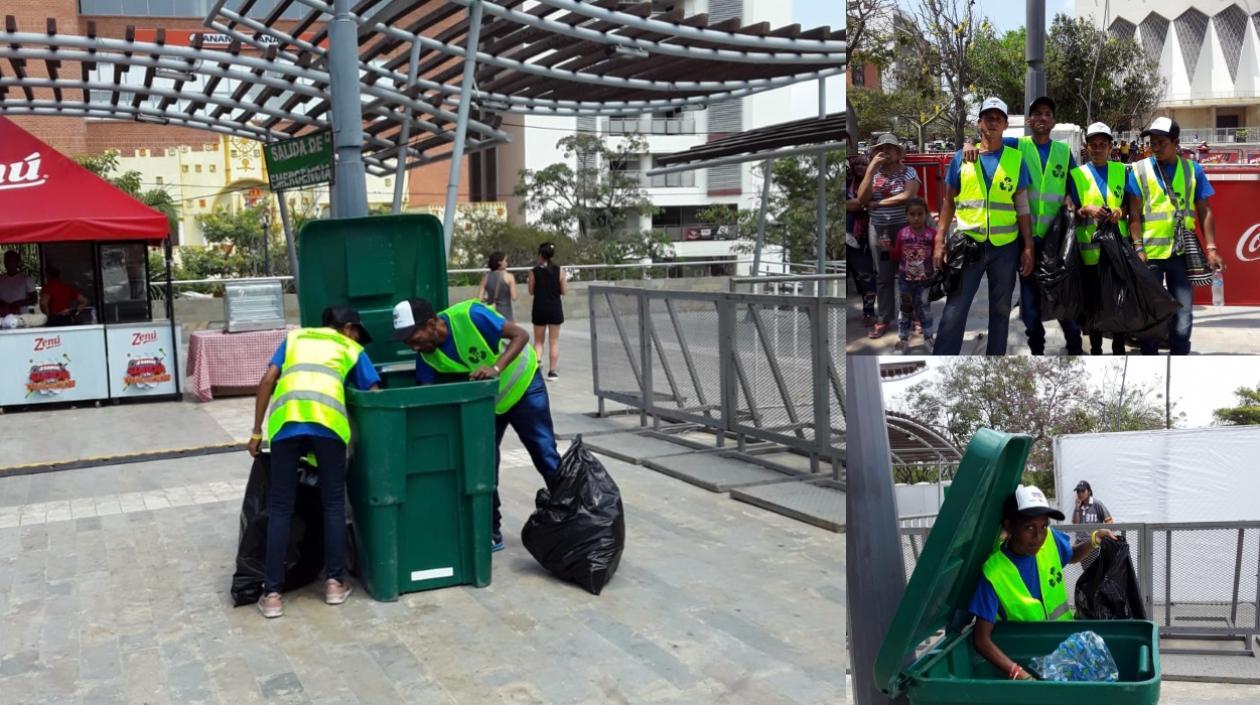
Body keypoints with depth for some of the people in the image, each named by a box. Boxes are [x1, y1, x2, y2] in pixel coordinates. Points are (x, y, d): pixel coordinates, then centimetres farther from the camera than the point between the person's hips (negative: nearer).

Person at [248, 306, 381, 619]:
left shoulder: (294, 337, 32)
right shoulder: (351, 348, 27)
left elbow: (267, 381, 20)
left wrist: (256, 432, 22)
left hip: (286, 420, 1)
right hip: (328, 420, -1)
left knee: (279, 508, 7)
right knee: (333, 503, 13)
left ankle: (271, 593, 6)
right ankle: (334, 582, 15)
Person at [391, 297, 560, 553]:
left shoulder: (470, 315, -34)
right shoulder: (427, 355, -18)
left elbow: (521, 335, -31)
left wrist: (496, 369, -44)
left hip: (521, 385, -4)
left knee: (545, 456, 2)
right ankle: (492, 532, 14)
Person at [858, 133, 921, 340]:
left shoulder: (908, 172, -2)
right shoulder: (873, 174, 6)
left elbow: (907, 196, -19)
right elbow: (862, 198, -9)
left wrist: (878, 203, -12)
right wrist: (871, 169, -14)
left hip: (904, 228, -3)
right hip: (880, 230, 3)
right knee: (884, 276, 7)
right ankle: (884, 320, 13)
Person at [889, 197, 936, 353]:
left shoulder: (932, 234, -10)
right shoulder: (902, 233, -7)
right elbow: (897, 257, 1)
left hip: (925, 280, -1)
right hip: (905, 279, 1)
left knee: (925, 308, 12)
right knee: (905, 308, 12)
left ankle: (928, 338, 28)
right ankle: (903, 340, 23)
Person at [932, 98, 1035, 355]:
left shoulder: (1016, 160, 5)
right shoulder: (962, 157, 4)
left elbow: (1022, 206, 5)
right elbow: (949, 202, 7)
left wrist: (1028, 247, -1)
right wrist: (940, 242, 1)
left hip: (1006, 246, 1)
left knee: (1001, 310, 10)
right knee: (954, 312, -6)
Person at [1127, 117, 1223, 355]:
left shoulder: (1192, 169, 6)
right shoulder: (1139, 170, 1)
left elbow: (1204, 211, 7)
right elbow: (1134, 214, -2)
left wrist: (1211, 248, -2)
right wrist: (1138, 249, -10)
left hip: (1182, 253, 1)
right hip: (1150, 253, -1)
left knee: (1182, 315, 3)